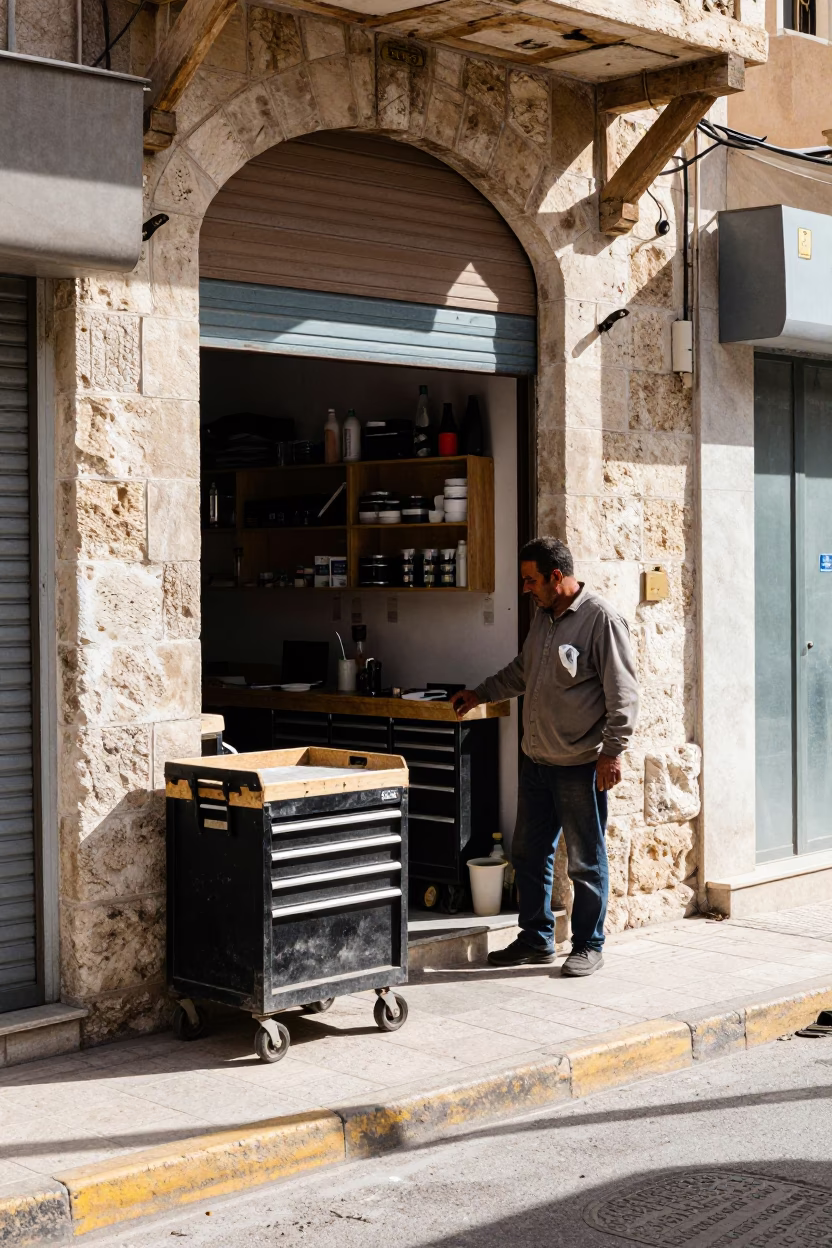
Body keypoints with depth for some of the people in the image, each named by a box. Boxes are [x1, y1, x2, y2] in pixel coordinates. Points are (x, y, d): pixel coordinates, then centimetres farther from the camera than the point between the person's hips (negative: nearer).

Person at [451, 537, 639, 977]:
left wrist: (612, 751, -18)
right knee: (529, 854, 13)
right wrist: (480, 693, 31)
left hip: (581, 765, -8)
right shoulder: (543, 616, 13)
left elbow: (622, 693, -15)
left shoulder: (601, 619, -13)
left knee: (586, 861, 3)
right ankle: (536, 940, 26)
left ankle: (588, 946, 15)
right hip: (537, 760, 8)